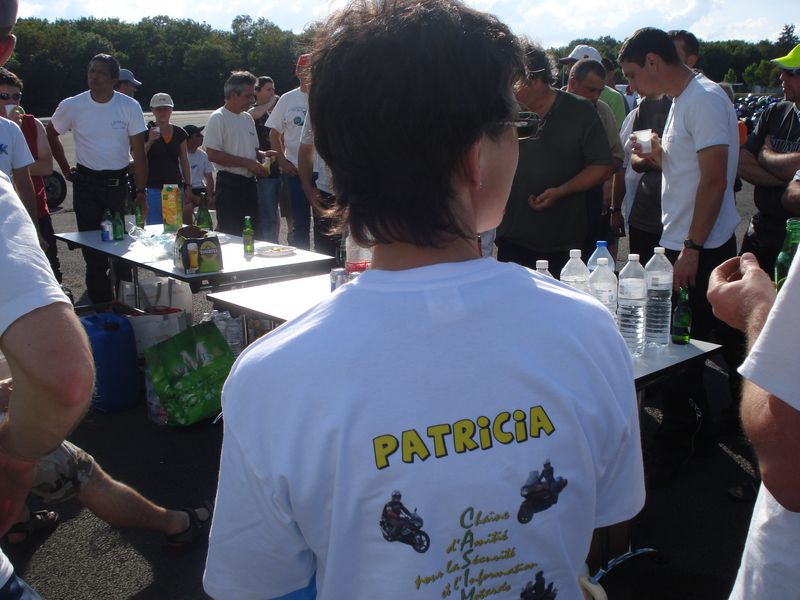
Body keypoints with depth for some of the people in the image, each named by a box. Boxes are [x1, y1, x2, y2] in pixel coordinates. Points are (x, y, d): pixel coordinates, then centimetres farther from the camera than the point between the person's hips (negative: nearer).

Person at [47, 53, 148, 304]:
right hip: (86, 184, 1)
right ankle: (100, 304, 10)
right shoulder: (72, 106, -3)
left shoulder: (130, 106, -5)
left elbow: (138, 153, -6)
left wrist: (140, 192, -11)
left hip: (119, 182, 0)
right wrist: (66, 170, 9)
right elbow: (51, 135, 15)